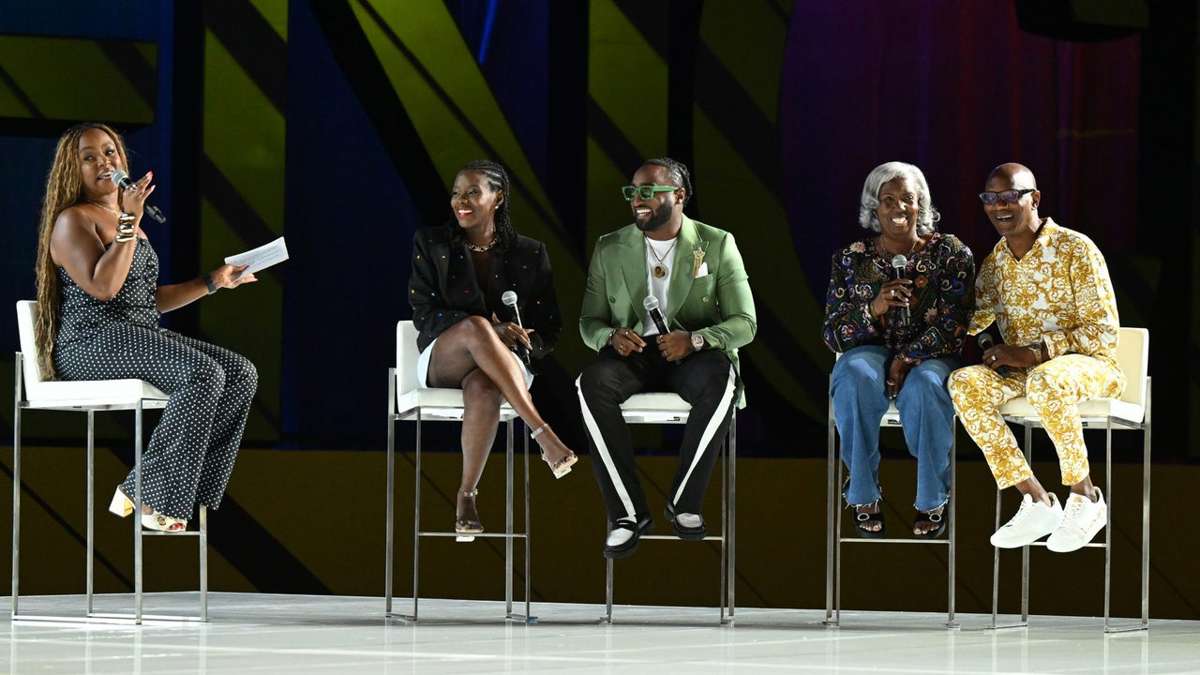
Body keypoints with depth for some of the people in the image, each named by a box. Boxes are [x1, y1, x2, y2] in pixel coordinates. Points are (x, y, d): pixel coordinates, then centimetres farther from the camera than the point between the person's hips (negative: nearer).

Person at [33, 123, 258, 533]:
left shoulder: (125, 222, 25)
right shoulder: (73, 221, -4)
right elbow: (103, 287, -19)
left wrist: (213, 282, 22)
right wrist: (130, 222, -20)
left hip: (141, 337, 9)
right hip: (92, 343, -9)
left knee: (241, 374, -9)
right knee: (203, 373, -30)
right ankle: (149, 495, -25)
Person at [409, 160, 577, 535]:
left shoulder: (529, 255, 11)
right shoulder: (431, 244, 9)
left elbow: (549, 331, 10)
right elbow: (424, 313, -1)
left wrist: (523, 341, -15)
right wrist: (490, 331, -16)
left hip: (508, 362, 0)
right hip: (442, 359, 0)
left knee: (483, 388, -40)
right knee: (475, 326, -38)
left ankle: (467, 495, -31)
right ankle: (543, 434, -45)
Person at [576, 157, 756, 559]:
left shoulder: (717, 244, 2)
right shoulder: (609, 250, 9)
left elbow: (744, 324, -3)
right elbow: (589, 321, 11)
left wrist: (696, 340, -23)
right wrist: (611, 336, -15)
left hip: (694, 358, -2)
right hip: (633, 356, 2)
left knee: (722, 380, -38)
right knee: (592, 383, -34)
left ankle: (684, 502, -23)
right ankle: (627, 512, -28)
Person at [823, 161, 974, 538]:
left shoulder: (950, 253, 4)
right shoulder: (851, 259, 8)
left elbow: (954, 324, -5)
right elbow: (832, 334, 3)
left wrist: (908, 359, -19)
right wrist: (872, 309, -17)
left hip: (929, 357, -1)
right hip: (871, 353, 1)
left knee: (925, 386, -38)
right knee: (856, 376, -36)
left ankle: (932, 502, -22)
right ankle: (864, 496, -25)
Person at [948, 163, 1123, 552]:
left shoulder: (1075, 249, -10)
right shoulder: (993, 263, 8)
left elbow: (1104, 331, -14)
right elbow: (971, 325, 14)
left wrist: (1033, 353, -23)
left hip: (1089, 364, -6)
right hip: (1022, 371, 6)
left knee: (1045, 380, -41)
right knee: (964, 383, -25)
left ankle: (1085, 497, -22)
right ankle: (1037, 503, -20)